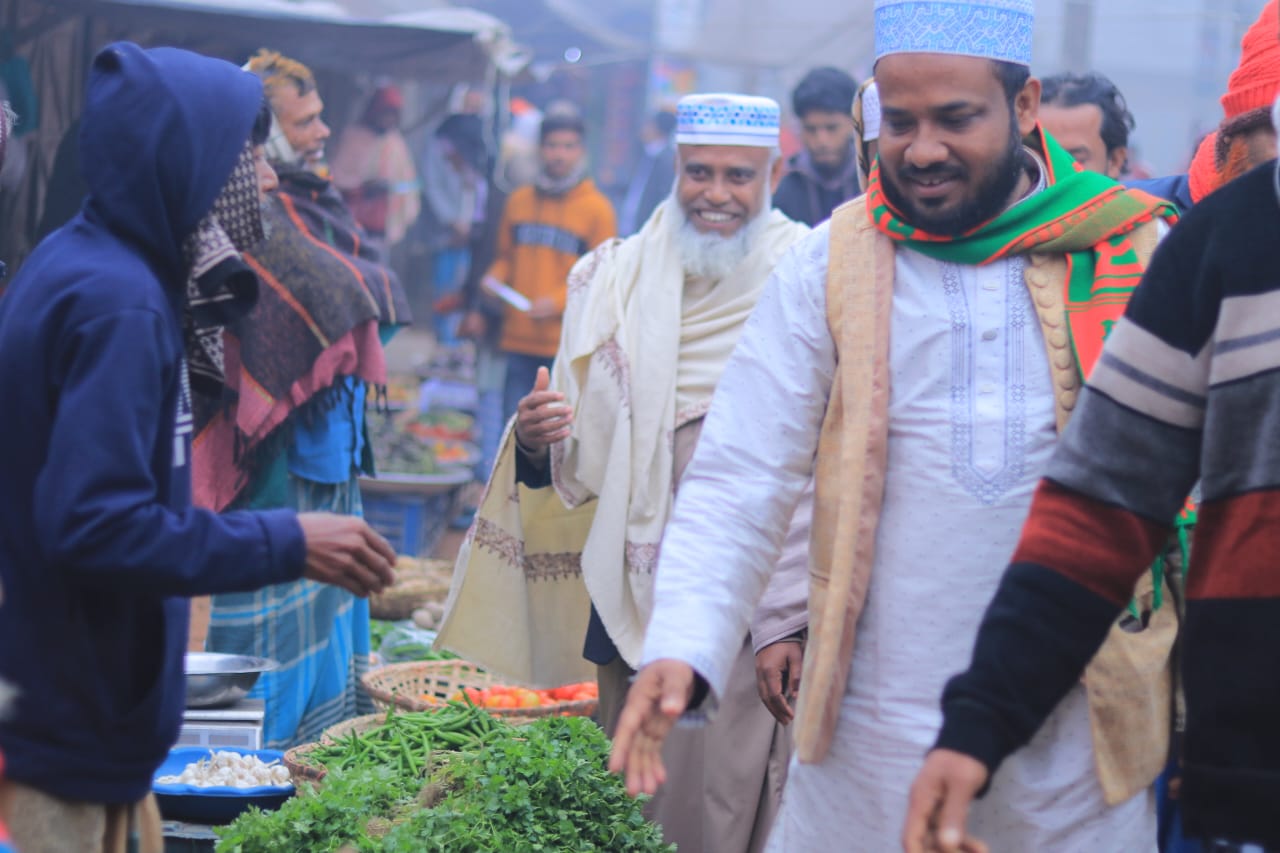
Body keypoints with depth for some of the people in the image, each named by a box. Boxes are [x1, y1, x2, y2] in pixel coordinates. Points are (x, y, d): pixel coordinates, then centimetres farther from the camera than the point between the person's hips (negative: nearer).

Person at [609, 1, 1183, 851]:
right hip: (871, 739, 0)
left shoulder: (1137, 253, 2)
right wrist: (683, 648, -18)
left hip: (1077, 745, 0)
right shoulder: (830, 264, 1)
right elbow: (739, 484, -2)